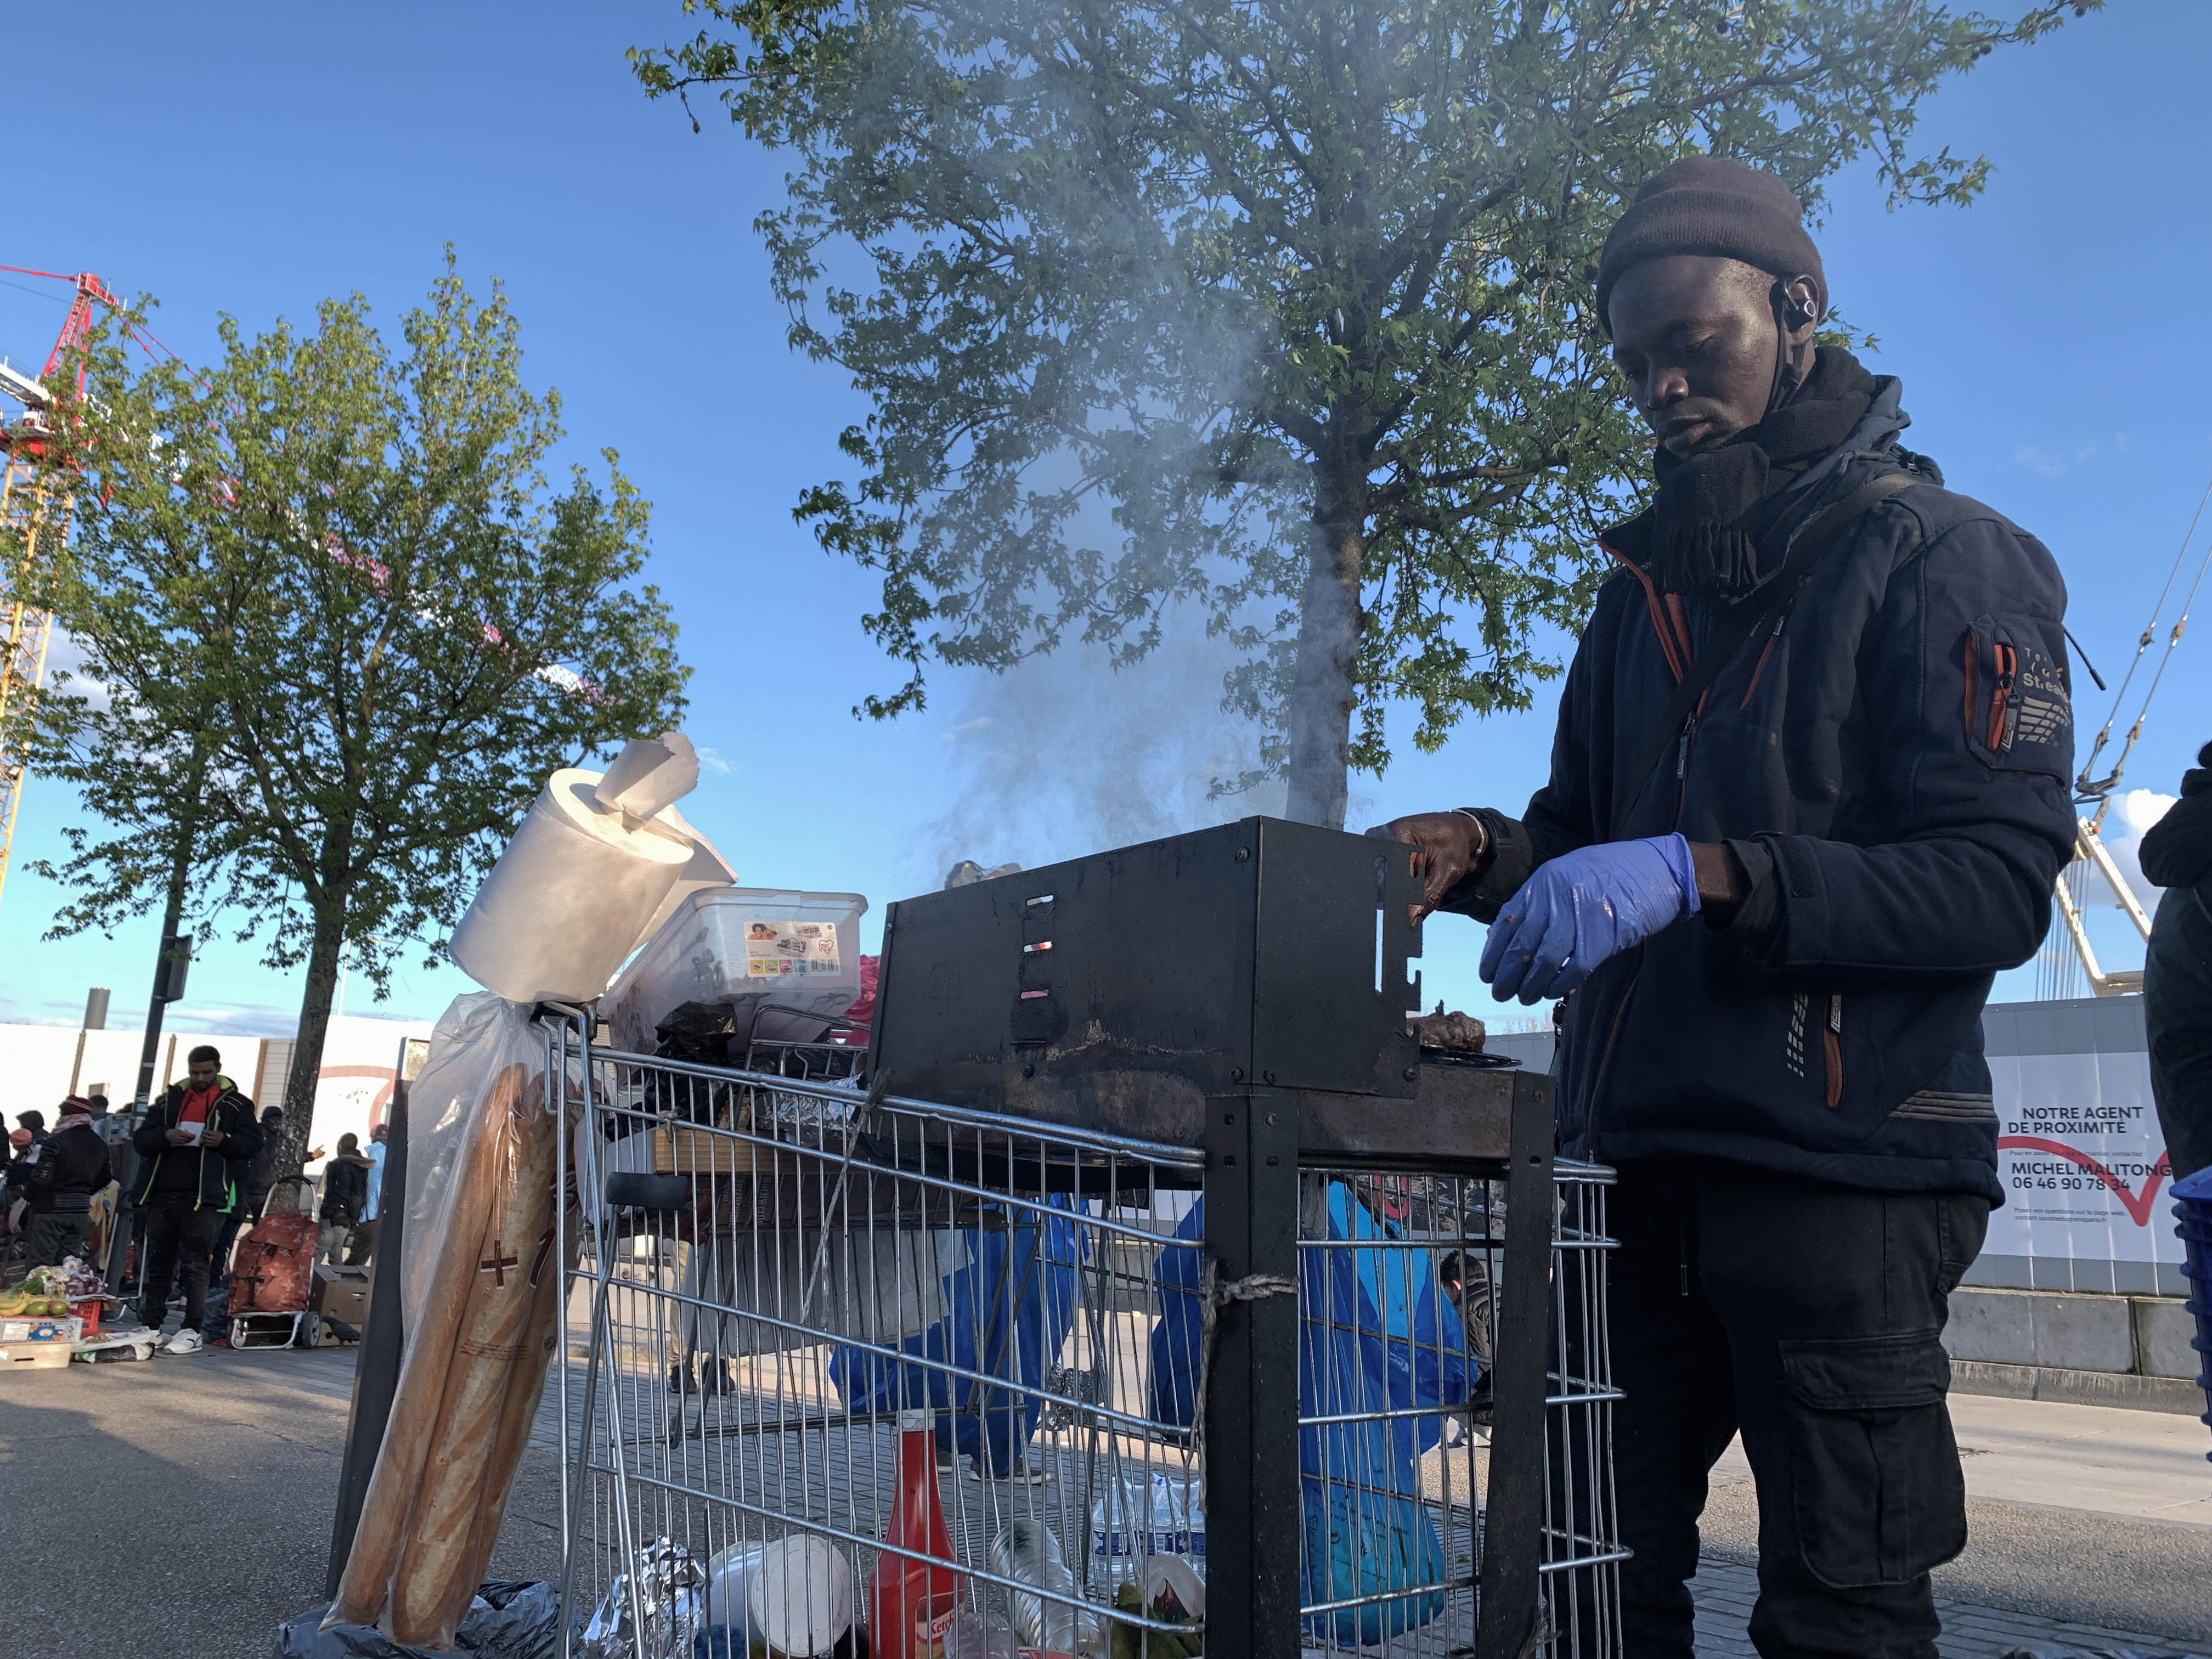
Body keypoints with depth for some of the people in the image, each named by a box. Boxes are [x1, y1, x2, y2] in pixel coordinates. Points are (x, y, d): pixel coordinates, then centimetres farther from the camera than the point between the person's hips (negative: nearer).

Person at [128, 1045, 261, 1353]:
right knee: (157, 1261, 10)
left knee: (194, 1262, -7)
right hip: (162, 1194, 4)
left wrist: (225, 1141, -17)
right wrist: (166, 1136, -10)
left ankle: (192, 1331, -4)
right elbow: (140, 1140, 11)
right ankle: (150, 1326, 18)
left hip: (204, 1198, -4)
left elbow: (253, 1143, 2)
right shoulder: (170, 1099, 15)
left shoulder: (236, 1104, 6)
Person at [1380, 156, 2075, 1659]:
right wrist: (1476, 853, -2)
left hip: (1842, 1166, -6)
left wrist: (1702, 874, -25)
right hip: (1637, 1163, 6)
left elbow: (2000, 881, -14)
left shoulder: (1943, 560, -3)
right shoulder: (1649, 588, 18)